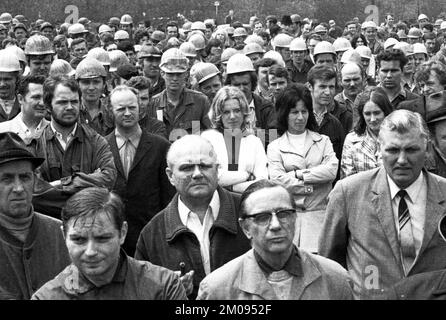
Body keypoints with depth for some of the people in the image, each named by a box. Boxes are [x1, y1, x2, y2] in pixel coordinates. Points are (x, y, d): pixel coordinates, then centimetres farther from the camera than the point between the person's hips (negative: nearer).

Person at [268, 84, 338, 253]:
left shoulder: (323, 141, 16)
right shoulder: (275, 147, 10)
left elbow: (332, 170, -1)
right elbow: (277, 180, -4)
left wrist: (299, 174, -5)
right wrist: (313, 184, -3)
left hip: (319, 214, 1)